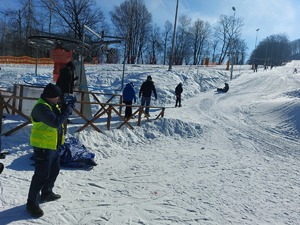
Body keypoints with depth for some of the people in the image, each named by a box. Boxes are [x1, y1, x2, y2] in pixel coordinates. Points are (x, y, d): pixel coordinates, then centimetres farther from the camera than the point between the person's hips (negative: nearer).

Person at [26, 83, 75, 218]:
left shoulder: (51, 105, 9)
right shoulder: (41, 107, -23)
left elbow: (60, 116, 16)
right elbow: (56, 122, -31)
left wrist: (67, 107, 0)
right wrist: (68, 110, -23)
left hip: (53, 145, 10)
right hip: (43, 146, -10)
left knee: (54, 170, 23)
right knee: (42, 175, -4)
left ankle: (46, 193, 41)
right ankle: (32, 203, 11)